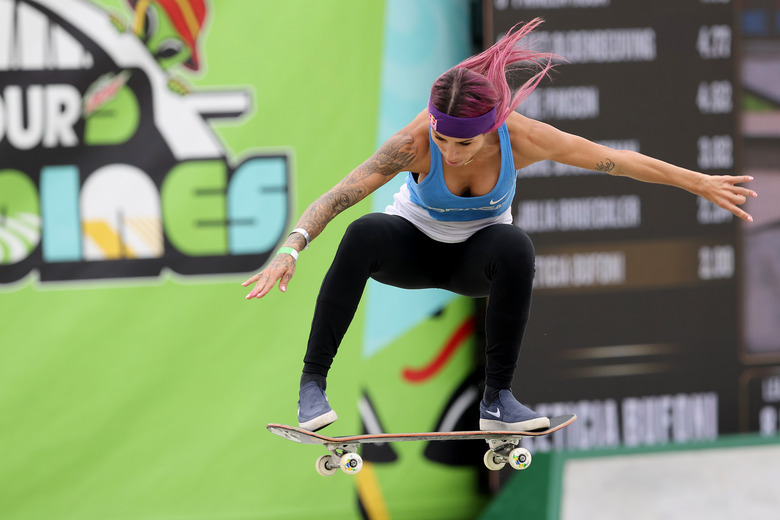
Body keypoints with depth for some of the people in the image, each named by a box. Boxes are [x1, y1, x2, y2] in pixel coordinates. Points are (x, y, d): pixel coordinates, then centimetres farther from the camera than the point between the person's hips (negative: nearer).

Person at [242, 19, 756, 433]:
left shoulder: (520, 137, -28)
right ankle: (313, 384, -29)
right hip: (413, 246, -1)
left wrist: (701, 183, -14)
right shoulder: (415, 142, -32)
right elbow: (334, 198, -38)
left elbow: (618, 160, -18)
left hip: (476, 256, 1)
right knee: (364, 234, -36)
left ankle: (498, 400, -25)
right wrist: (291, 250, -55)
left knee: (515, 246, -36)